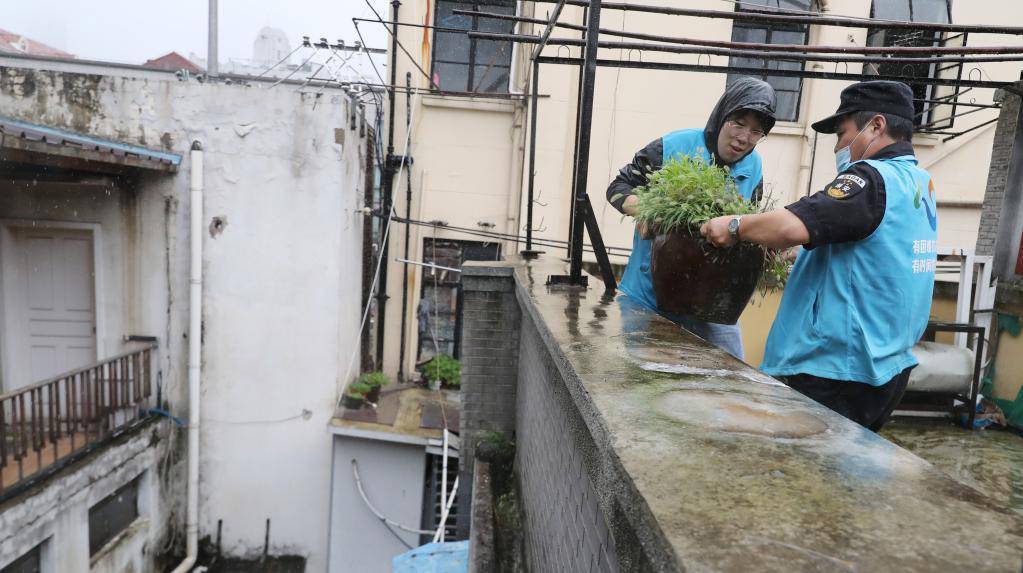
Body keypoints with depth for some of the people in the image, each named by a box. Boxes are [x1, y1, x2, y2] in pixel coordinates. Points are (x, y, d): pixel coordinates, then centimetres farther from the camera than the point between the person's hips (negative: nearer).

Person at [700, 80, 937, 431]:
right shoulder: (919, 182, 14)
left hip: (837, 373, -10)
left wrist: (735, 227, -14)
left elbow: (793, 227, -30)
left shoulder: (873, 177, -16)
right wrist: (769, 239, 12)